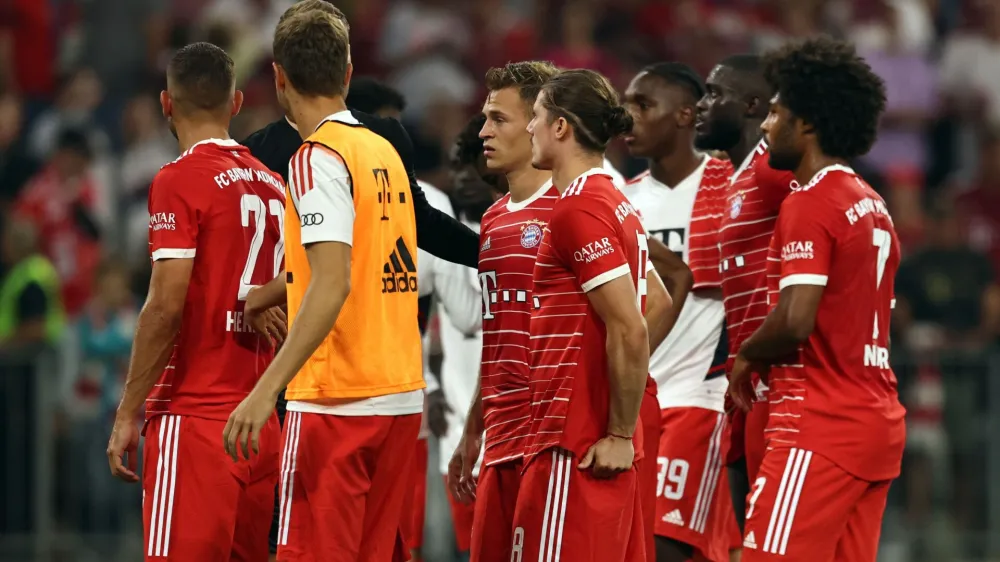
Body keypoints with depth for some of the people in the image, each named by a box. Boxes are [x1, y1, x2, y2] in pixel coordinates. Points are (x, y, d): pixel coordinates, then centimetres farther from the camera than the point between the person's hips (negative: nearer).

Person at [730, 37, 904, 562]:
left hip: (820, 427, -9)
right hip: (878, 423, 9)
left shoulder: (809, 205, -12)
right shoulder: (873, 207, 17)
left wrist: (747, 355, -3)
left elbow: (795, 320, -22)